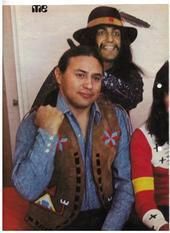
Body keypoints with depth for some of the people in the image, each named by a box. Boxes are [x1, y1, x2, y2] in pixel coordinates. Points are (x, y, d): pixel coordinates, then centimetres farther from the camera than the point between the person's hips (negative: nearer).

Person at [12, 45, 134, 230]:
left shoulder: (117, 117, 0)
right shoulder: (34, 123, -8)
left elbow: (125, 181, 0)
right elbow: (28, 191, -17)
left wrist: (111, 228, -11)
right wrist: (48, 133, -23)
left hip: (107, 217, 2)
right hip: (57, 223, -1)